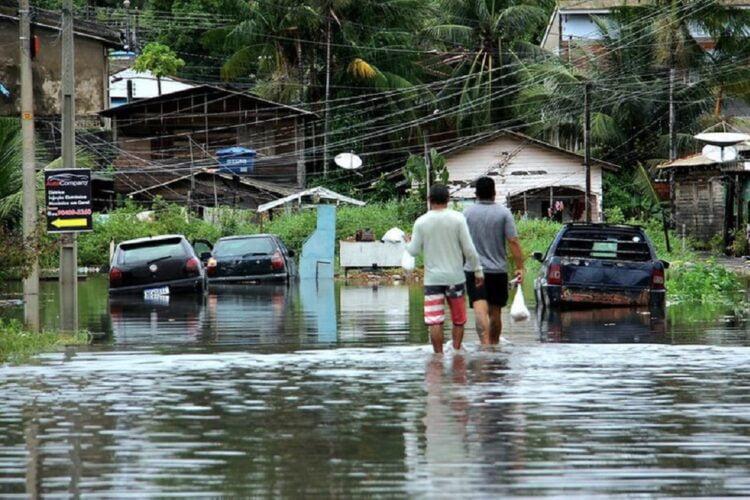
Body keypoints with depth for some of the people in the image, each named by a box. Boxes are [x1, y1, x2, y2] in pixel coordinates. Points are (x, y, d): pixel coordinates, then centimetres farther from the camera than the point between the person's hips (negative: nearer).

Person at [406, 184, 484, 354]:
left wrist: (408, 242, 24)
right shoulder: (457, 219, -5)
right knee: (458, 319, 13)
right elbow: (469, 249, -6)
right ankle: (456, 351, 10)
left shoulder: (421, 222, -3)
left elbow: (414, 251, 3)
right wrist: (477, 270, 4)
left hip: (432, 278, 0)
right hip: (455, 276, 0)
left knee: (435, 321, -1)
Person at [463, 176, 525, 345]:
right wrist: (520, 268, -5)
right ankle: (495, 345, 25)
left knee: (480, 310, -13)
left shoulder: (467, 213, 1)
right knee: (495, 312, 14)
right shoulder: (503, 213, -2)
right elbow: (513, 242, -8)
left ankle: (485, 343, -30)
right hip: (498, 270, 1)